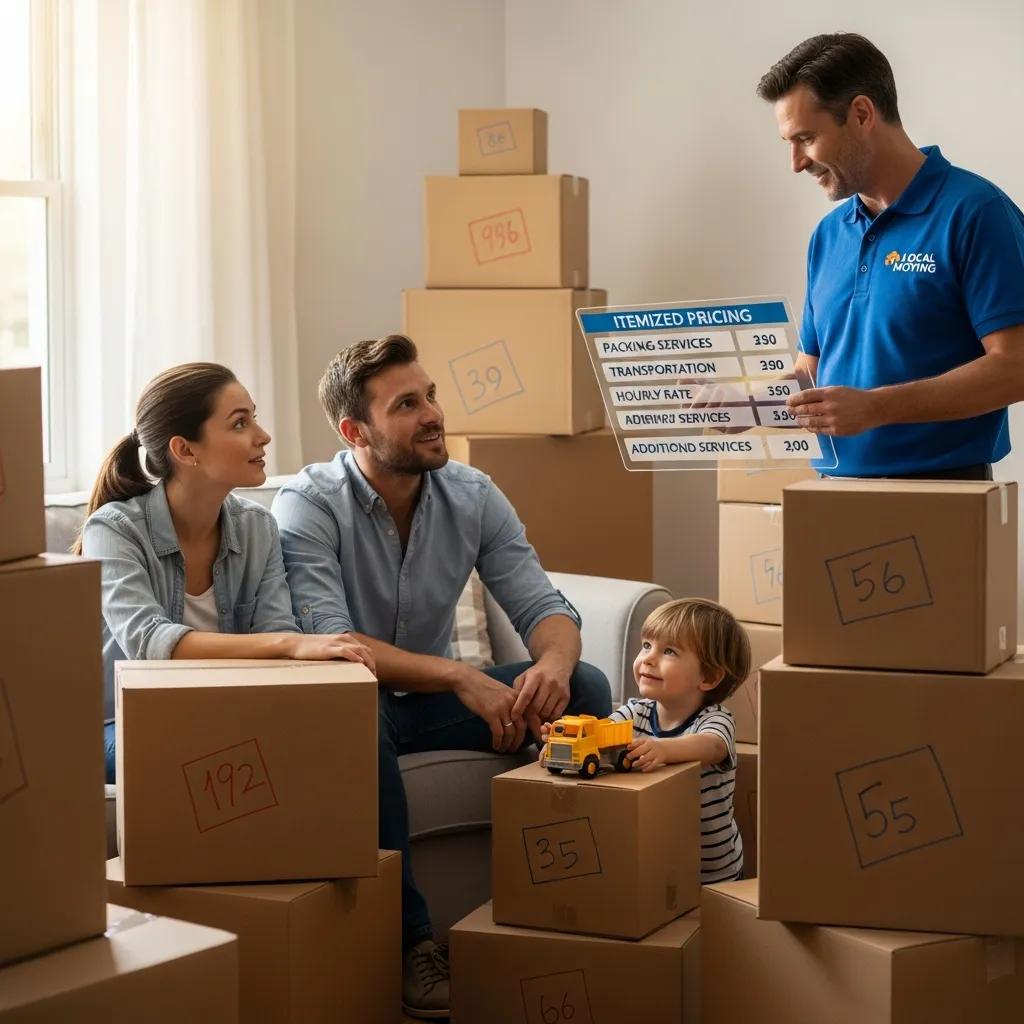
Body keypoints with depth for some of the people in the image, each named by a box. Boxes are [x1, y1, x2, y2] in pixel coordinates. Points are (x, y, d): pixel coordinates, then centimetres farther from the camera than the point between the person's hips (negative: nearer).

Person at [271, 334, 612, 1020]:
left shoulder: (473, 496, -1)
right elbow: (328, 641, -28)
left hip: (430, 701, 5)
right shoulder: (309, 506, -16)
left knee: (585, 687, -15)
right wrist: (459, 677, -39)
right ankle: (410, 939, -31)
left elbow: (542, 605, -4)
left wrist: (553, 663, -30)